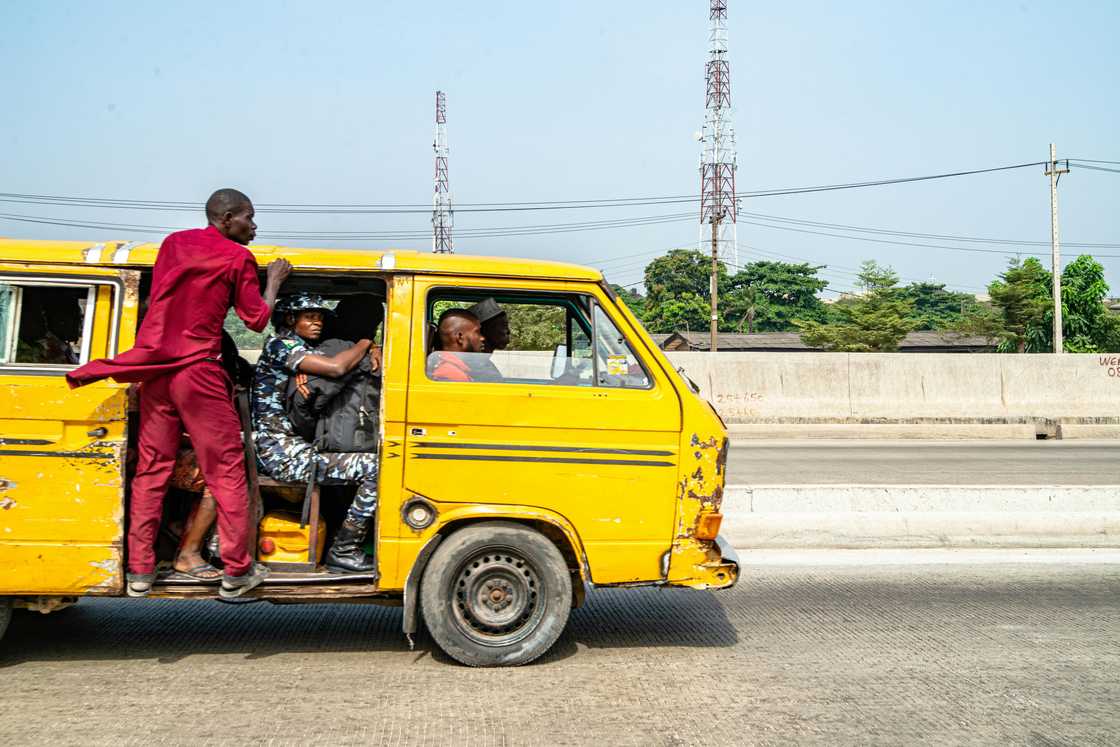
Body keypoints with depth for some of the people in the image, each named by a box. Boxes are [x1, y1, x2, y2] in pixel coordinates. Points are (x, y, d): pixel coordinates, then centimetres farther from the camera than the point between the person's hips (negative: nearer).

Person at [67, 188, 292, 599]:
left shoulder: (173, 243, 14)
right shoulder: (237, 258, -3)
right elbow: (257, 320, -1)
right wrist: (274, 282, 12)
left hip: (154, 370, 6)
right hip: (197, 371, -6)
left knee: (151, 470, 11)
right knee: (226, 471, 1)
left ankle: (139, 571, 15)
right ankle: (236, 571, 5)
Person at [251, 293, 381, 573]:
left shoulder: (310, 350, 21)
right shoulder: (280, 345, -7)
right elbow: (336, 368, -22)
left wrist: (372, 351, -4)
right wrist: (366, 341, -7)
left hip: (304, 446, 9)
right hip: (283, 452, -9)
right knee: (377, 468, -18)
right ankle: (343, 551, -9)